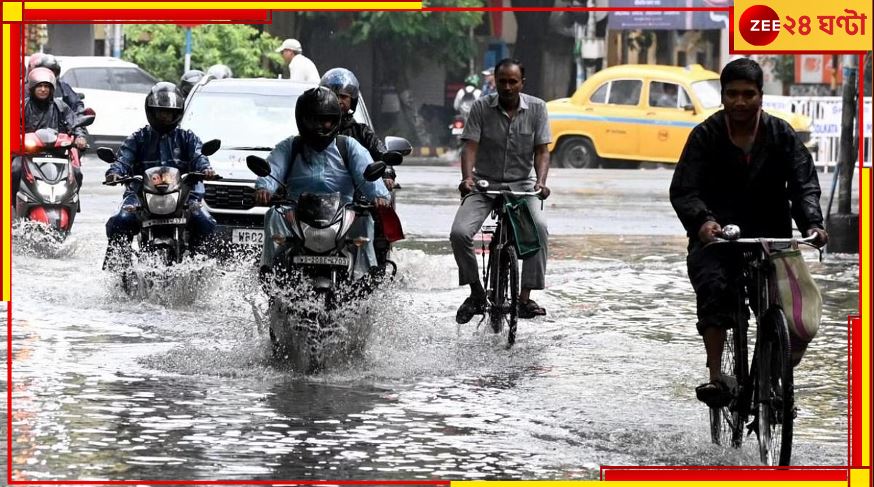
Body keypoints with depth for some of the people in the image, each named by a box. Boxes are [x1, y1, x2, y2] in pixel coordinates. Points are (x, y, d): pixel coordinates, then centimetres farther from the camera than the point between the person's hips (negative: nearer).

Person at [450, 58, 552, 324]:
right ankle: (476, 293, -1)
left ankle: (525, 297, -21)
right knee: (459, 233, -22)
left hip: (521, 185, 0)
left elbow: (541, 151, -4)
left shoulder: (537, 108, -2)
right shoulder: (481, 108, -4)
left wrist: (540, 182, -22)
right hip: (485, 184, 0)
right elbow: (470, 146, -11)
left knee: (538, 227, -29)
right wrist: (467, 178, -29)